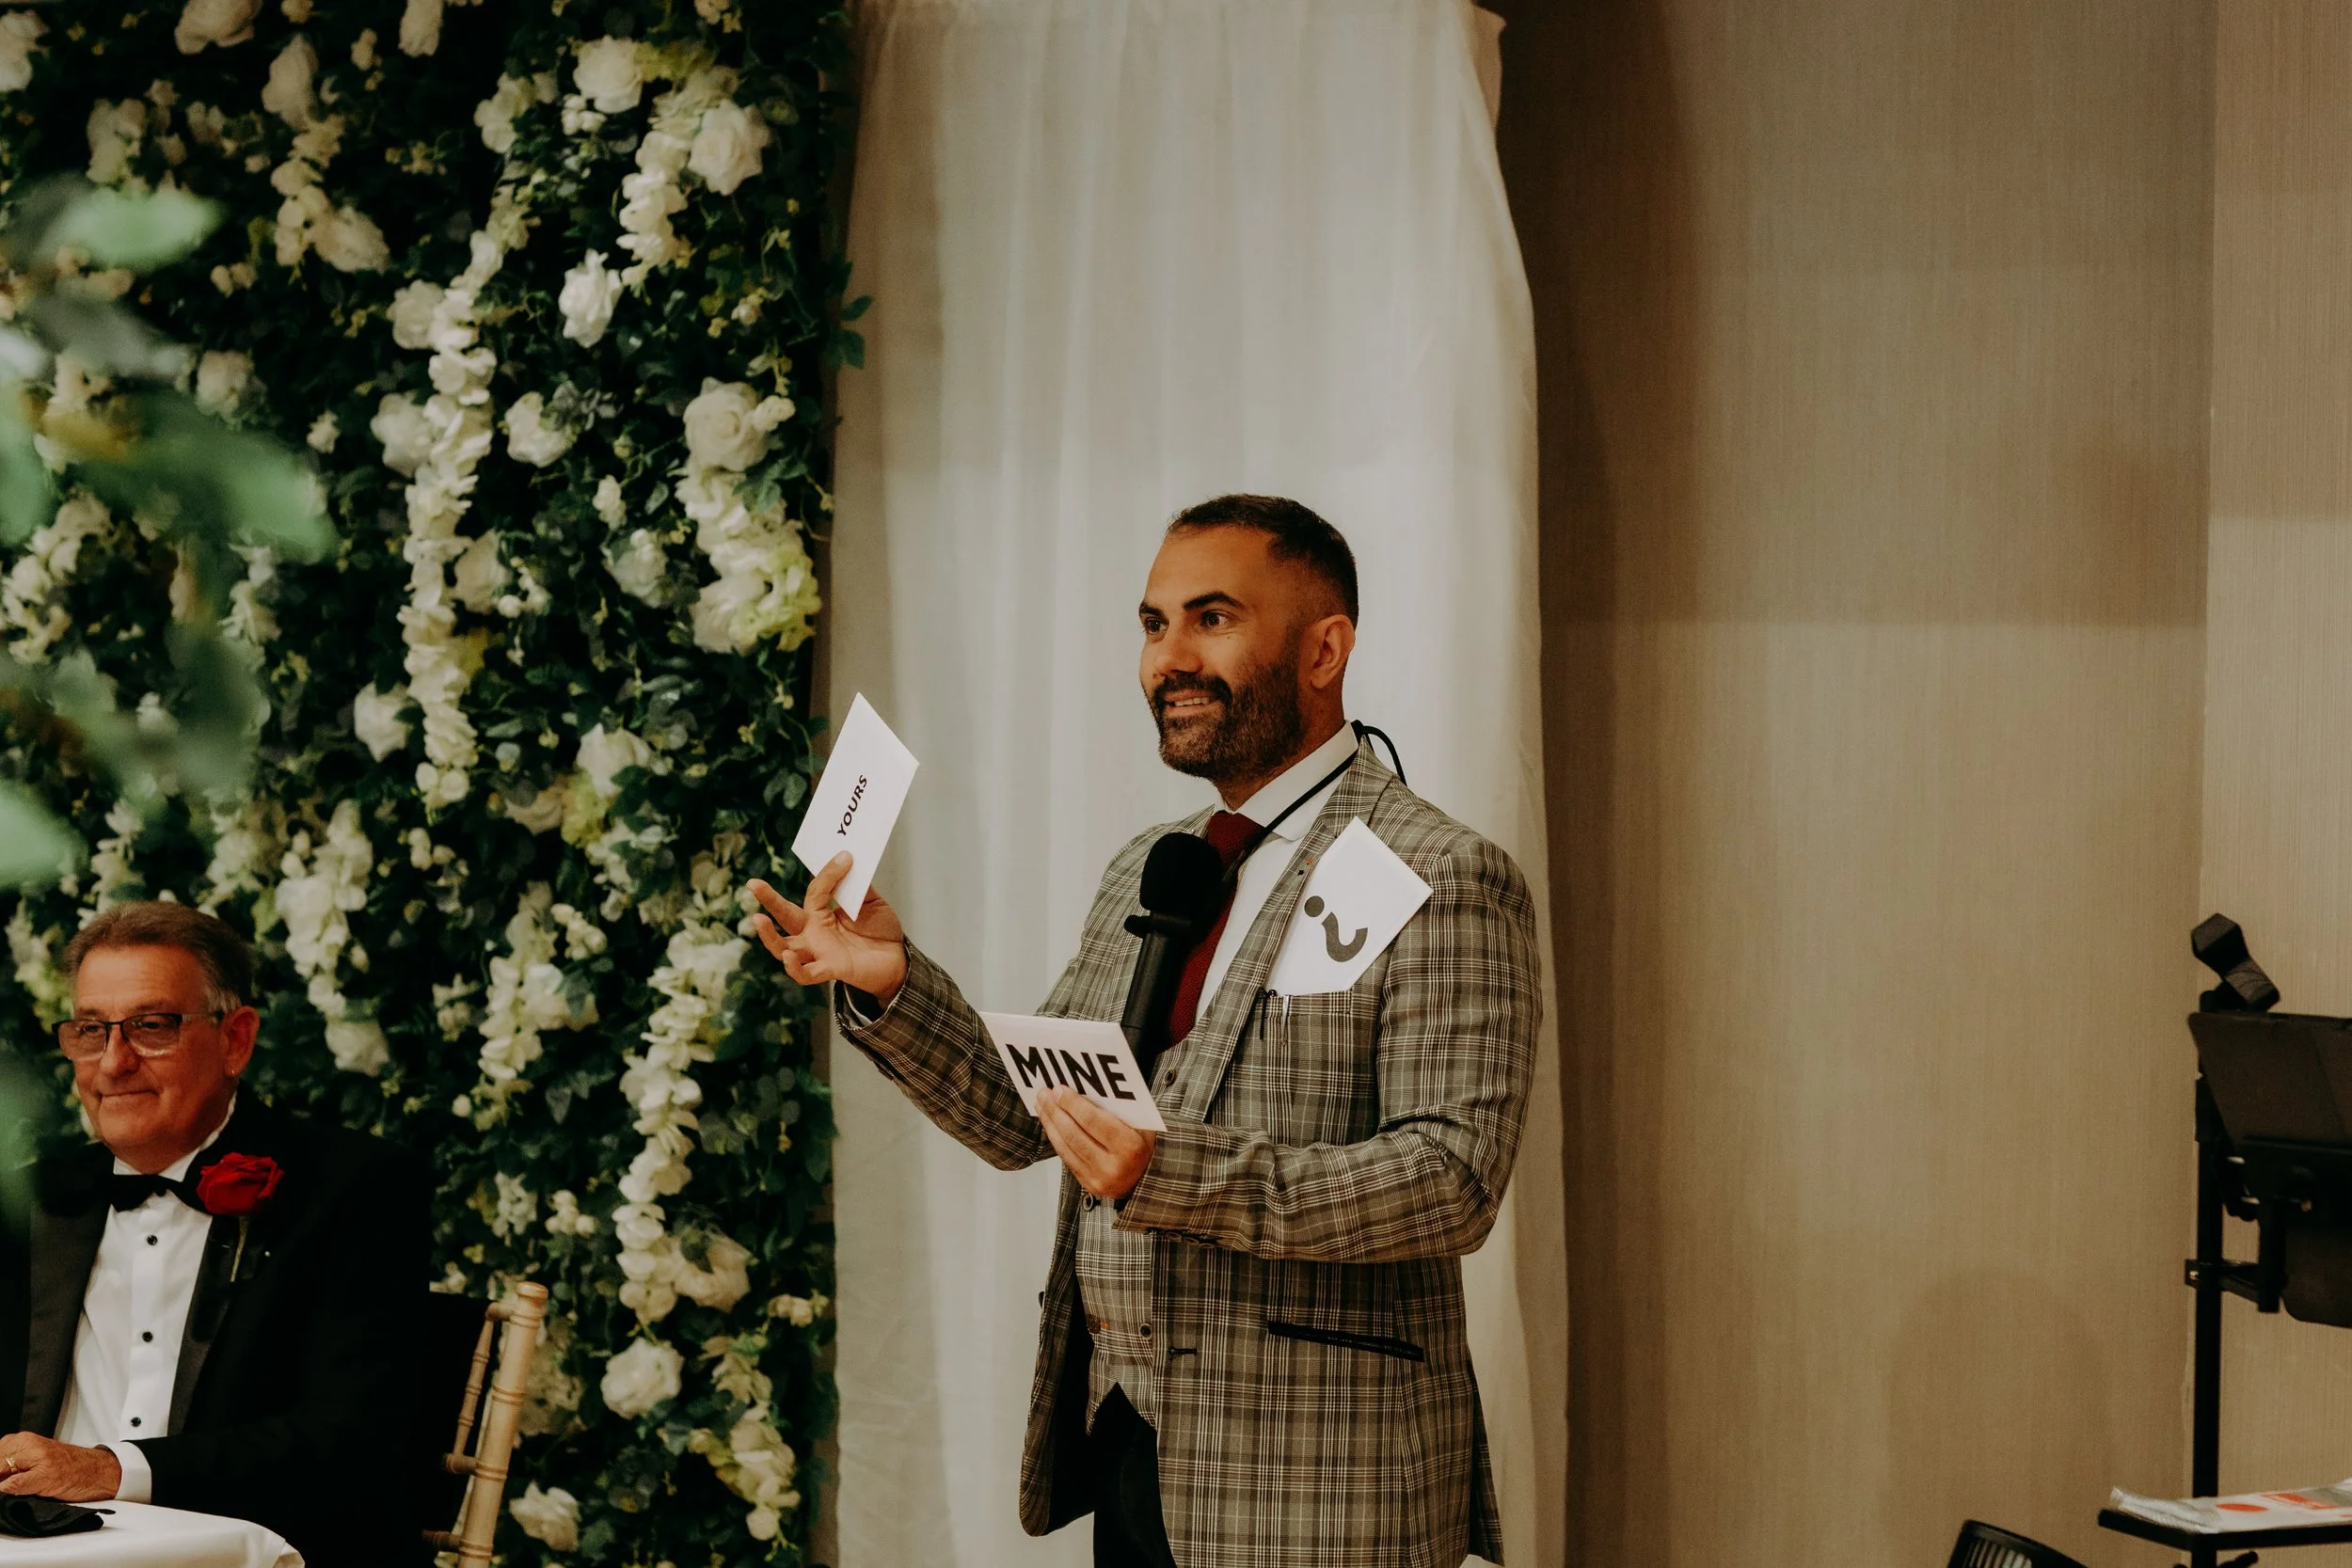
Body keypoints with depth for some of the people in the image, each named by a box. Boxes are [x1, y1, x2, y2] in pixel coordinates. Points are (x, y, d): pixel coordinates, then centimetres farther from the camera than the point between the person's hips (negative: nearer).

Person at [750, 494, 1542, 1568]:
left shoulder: (1444, 879, -10)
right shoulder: (1142, 876, 16)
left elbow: (1454, 1178, -19)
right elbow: (1022, 1118, 14)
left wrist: (1174, 1174, -29)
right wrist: (890, 984, -3)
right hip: (1122, 1453, 7)